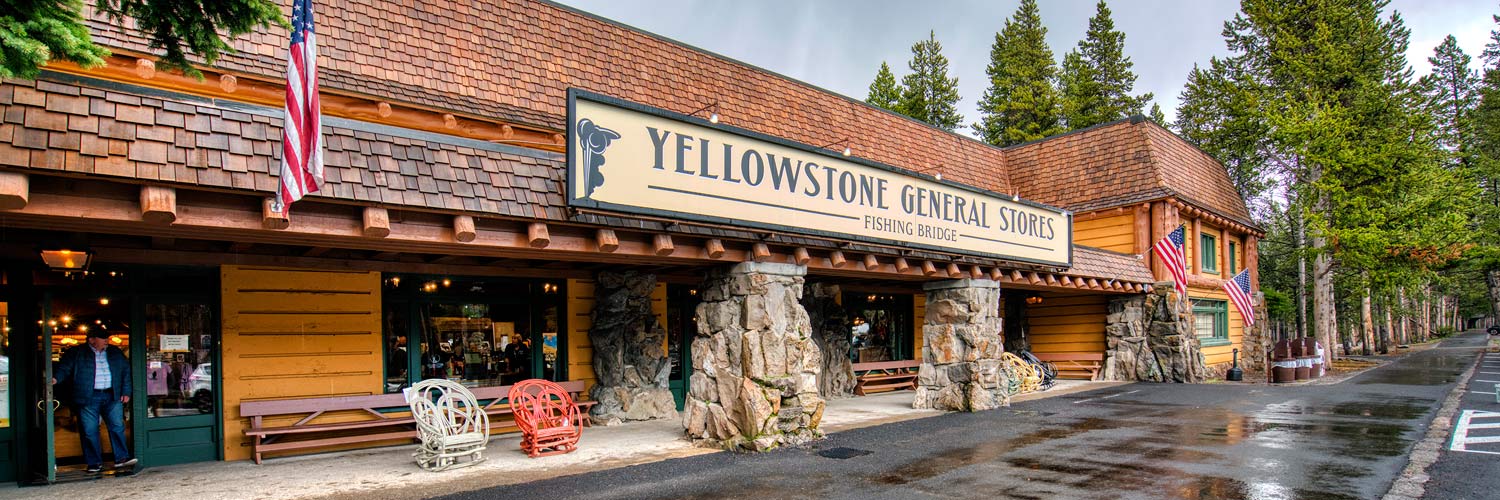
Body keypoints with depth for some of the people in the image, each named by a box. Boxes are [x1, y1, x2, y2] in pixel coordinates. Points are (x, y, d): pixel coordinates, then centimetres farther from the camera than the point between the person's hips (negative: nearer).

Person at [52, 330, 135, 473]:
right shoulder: (75, 353, 4)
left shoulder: (116, 353, 14)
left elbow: (126, 372, 15)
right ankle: (95, 462, 10)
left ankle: (121, 458, 1)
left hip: (112, 397, 2)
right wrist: (56, 378, -25)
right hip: (88, 398, -2)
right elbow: (64, 368, -3)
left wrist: (126, 392, 8)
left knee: (117, 427, -3)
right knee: (89, 431, 0)